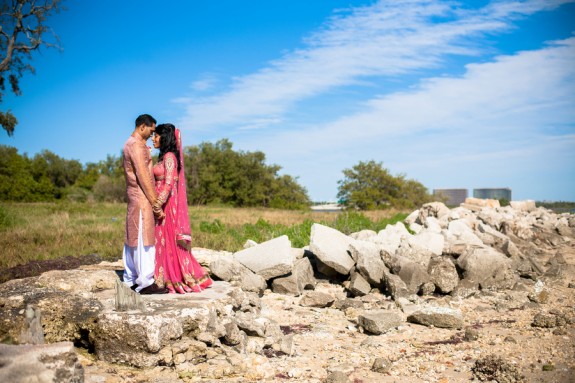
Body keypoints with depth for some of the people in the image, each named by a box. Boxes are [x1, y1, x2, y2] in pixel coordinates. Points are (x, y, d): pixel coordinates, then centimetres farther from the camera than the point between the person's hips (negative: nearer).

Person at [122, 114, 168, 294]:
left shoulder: (130, 144, 18)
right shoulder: (137, 145, -14)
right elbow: (142, 175, -20)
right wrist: (155, 202, -19)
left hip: (134, 197, 10)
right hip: (142, 197, -10)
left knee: (132, 238, 11)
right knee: (143, 239, -8)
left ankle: (130, 280, 16)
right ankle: (145, 283, -6)